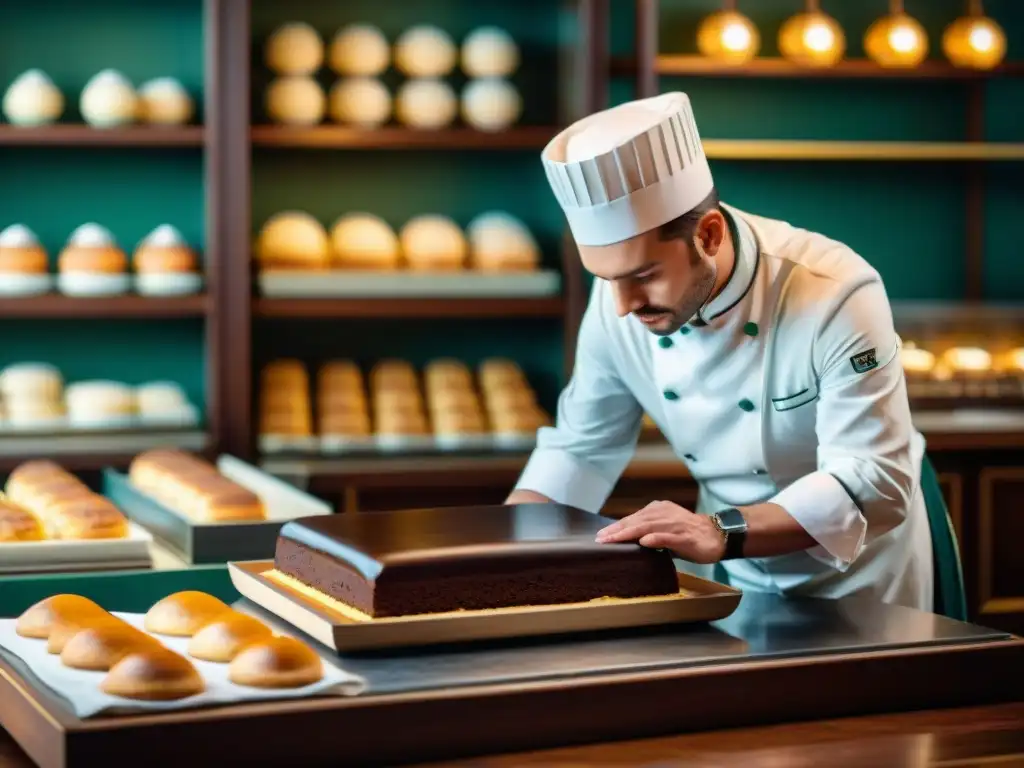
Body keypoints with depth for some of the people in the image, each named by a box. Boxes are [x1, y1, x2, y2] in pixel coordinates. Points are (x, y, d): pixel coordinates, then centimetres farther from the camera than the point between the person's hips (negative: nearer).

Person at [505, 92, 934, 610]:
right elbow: (582, 447, 3)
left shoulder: (836, 297, -25)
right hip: (726, 584, 3)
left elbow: (874, 486, -28)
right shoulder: (619, 300, -11)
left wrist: (722, 533, -41)